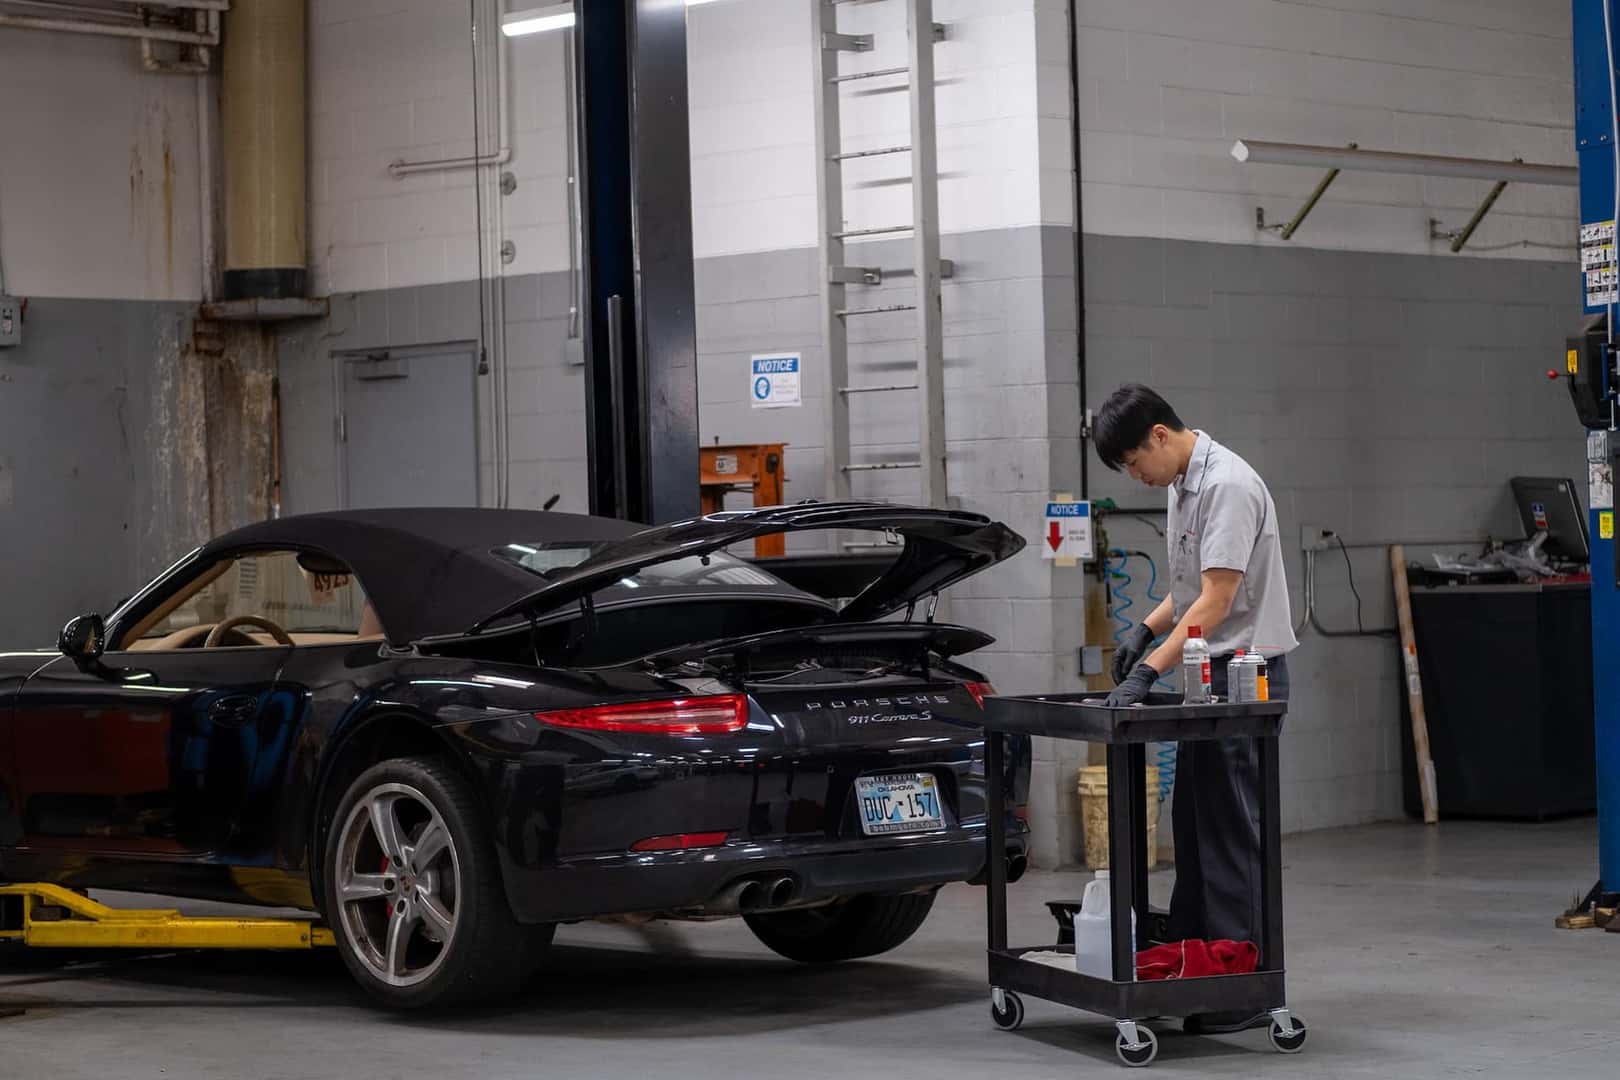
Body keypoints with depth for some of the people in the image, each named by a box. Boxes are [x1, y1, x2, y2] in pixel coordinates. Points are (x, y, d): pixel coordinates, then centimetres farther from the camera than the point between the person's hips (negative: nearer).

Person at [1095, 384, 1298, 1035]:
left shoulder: (1228, 485, -19)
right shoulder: (1182, 483, 13)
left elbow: (1218, 599, -24)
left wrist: (1151, 669, -27)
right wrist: (1146, 630, 9)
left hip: (1245, 673, -10)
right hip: (1211, 677, 10)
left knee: (1230, 831, -8)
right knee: (1193, 824, 14)